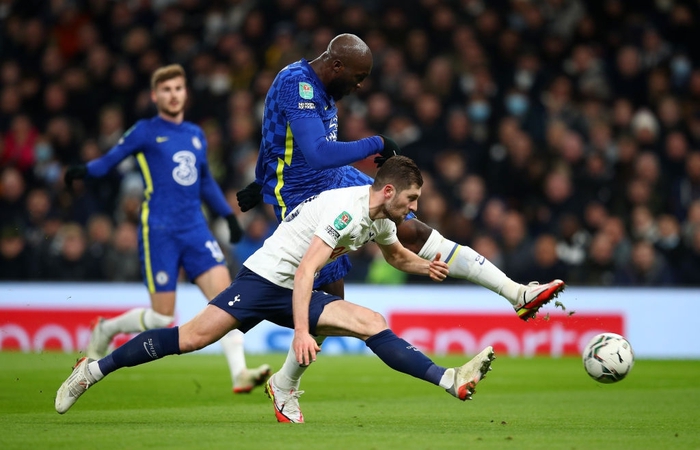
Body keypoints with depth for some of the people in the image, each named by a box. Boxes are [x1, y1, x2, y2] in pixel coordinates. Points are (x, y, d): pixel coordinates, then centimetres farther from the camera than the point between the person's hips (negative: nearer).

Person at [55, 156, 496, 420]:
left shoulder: (381, 220, 7)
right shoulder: (347, 208, -22)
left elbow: (398, 256, 31)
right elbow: (306, 270, -30)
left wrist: (426, 266, 10)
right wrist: (301, 332, -38)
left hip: (296, 294, 8)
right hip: (265, 278, -8)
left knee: (373, 323, -10)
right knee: (194, 336, -15)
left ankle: (450, 380, -17)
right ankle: (94, 368, -6)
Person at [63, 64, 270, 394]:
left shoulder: (196, 135, 17)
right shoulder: (145, 132, 1)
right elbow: (110, 159, -1)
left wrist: (228, 215, 25)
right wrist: (84, 171, -21)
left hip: (196, 230, 5)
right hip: (159, 232, -5)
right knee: (162, 317, -5)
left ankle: (239, 373, -15)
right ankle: (106, 330, 23)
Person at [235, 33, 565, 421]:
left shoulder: (319, 86, 6)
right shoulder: (296, 84, -24)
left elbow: (279, 139, 22)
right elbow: (318, 154, -35)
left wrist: (262, 183, 35)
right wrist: (376, 145, -26)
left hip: (339, 184, 8)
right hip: (302, 200, -8)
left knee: (415, 232, -1)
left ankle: (518, 294, -4)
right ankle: (284, 384, 19)